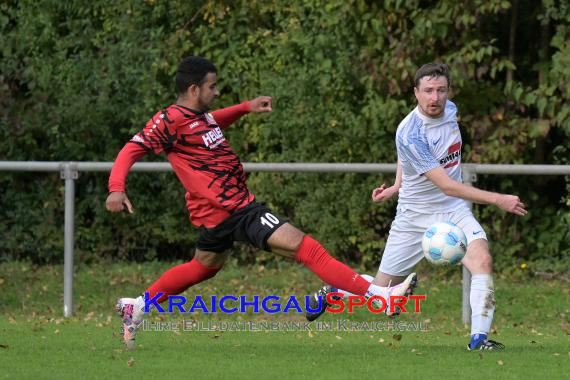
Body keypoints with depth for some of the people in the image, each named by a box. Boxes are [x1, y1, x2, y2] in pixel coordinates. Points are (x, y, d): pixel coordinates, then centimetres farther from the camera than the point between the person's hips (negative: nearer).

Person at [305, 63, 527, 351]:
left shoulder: (450, 110, -4)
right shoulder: (410, 134, -27)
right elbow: (447, 186, -30)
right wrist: (497, 200, -34)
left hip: (454, 211, 5)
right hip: (415, 216, -5)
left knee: (482, 260, -24)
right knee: (381, 292, 6)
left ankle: (479, 338, -20)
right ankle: (331, 290, 37)